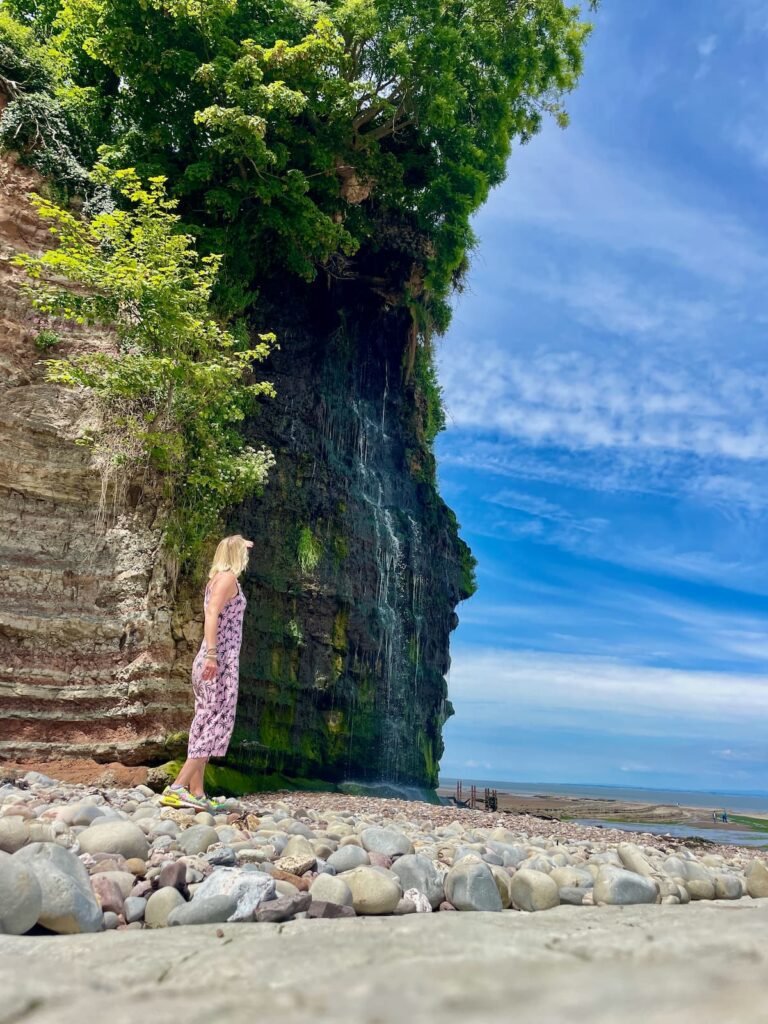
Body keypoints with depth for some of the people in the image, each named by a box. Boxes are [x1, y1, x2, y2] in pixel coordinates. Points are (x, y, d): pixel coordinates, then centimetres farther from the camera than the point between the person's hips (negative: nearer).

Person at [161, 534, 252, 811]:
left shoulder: (216, 578, 16)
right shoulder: (228, 577, -9)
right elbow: (212, 614, -21)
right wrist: (212, 654, -29)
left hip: (212, 660, 10)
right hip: (220, 661, -10)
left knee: (205, 725, 7)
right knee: (215, 725, -10)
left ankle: (197, 793, 8)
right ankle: (177, 788, -16)